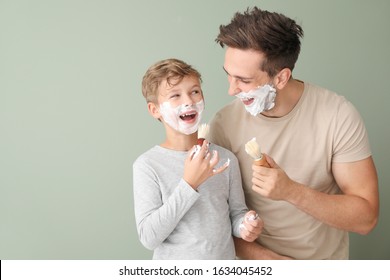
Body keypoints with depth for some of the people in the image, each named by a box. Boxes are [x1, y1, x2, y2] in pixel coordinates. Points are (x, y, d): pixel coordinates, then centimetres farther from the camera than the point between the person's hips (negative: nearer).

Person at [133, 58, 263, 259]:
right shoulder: (148, 165, -15)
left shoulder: (225, 159, -7)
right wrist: (189, 183, -25)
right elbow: (149, 237, -20)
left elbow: (237, 212, 3)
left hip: (224, 259, 3)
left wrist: (245, 226, -18)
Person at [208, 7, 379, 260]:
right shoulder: (225, 124, -18)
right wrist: (267, 259, -23)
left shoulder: (338, 115, -21)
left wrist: (290, 191, -32)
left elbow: (366, 217, -19)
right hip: (256, 262, 1)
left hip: (324, 260, 0)